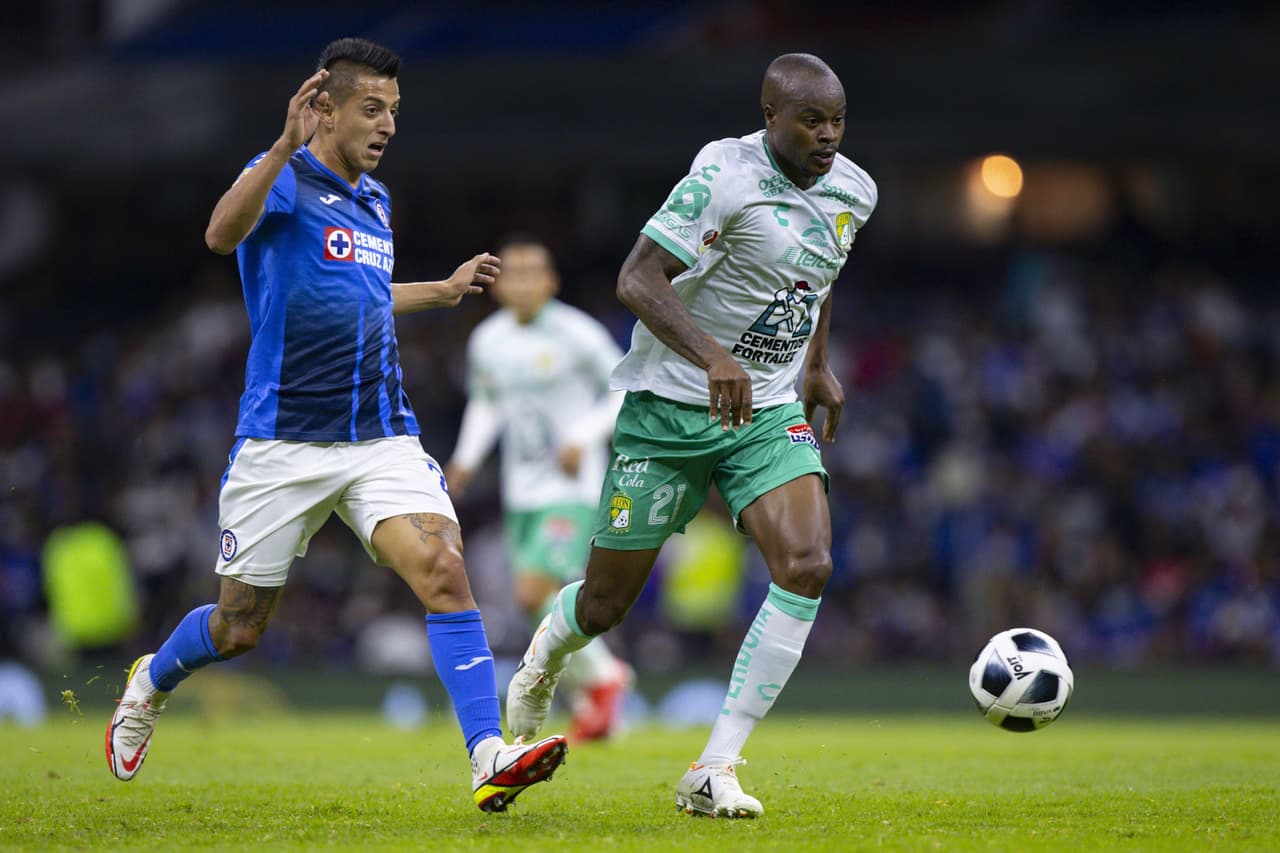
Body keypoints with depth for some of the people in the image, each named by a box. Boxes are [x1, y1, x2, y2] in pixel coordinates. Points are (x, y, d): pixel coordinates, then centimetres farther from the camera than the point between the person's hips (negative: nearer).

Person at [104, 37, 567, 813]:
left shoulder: (374, 199, 15)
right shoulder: (285, 180, -9)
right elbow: (222, 234, -33)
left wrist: (445, 290, 30)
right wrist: (284, 148, -46)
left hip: (382, 439, 5)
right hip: (284, 445, -5)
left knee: (443, 567, -20)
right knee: (239, 628, 8)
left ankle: (490, 756, -27)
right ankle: (150, 685, 41)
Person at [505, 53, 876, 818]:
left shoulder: (853, 192, 4)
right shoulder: (726, 176, -20)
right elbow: (637, 280, -27)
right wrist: (714, 358, -38)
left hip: (770, 412, 5)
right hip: (671, 409, -5)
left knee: (807, 567, -21)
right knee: (605, 606, 4)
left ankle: (714, 772, -16)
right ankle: (546, 654, 45)